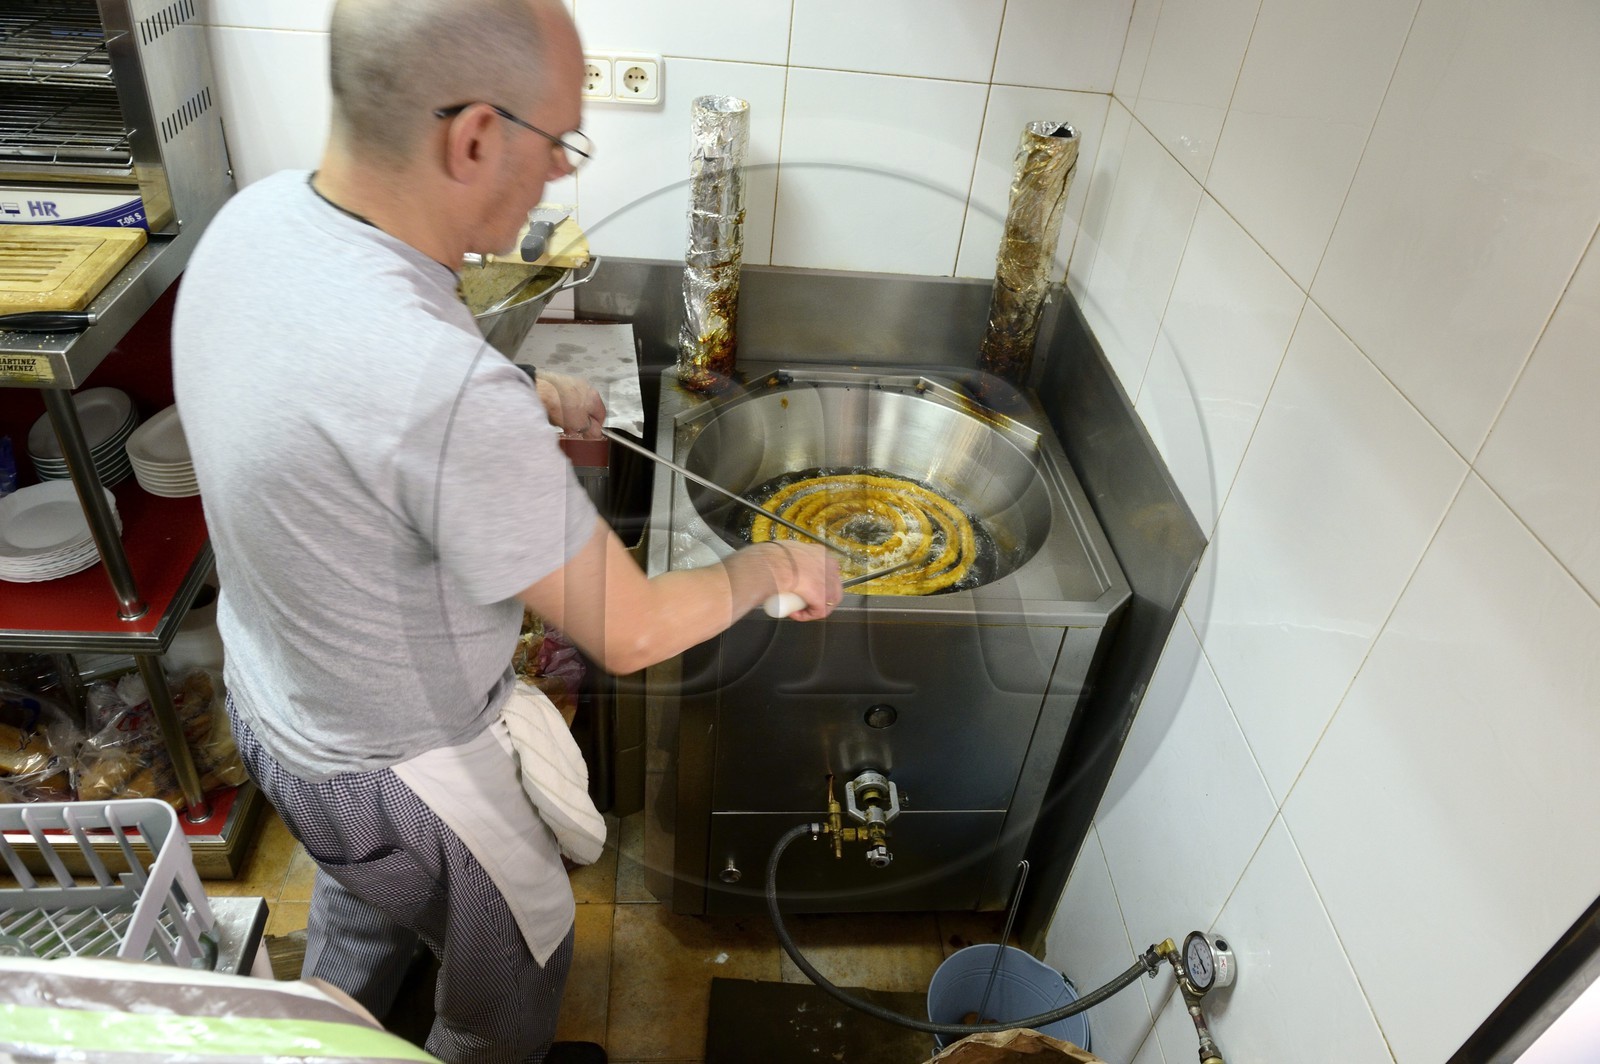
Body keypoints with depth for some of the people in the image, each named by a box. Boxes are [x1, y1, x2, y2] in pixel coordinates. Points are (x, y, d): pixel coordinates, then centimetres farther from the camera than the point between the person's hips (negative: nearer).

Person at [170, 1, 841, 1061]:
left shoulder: (259, 213, -15)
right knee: (520, 959, 24)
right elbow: (629, 633, -30)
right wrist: (779, 564, -13)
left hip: (272, 700, 8)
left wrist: (525, 398, 3)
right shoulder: (447, 391, -43)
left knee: (364, 906, 38)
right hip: (398, 774, -8)